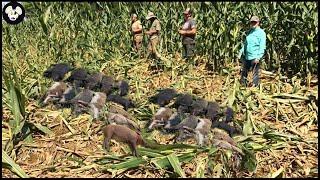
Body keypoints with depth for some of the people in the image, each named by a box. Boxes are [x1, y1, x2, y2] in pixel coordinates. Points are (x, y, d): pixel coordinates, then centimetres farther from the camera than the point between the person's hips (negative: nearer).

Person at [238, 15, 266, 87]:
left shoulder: (261, 32, -8)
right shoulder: (250, 31, 13)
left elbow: (262, 46, -14)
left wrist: (258, 57, -22)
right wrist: (241, 52, 16)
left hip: (255, 57, -8)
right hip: (247, 56, 8)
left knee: (255, 73, -1)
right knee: (244, 72, 16)